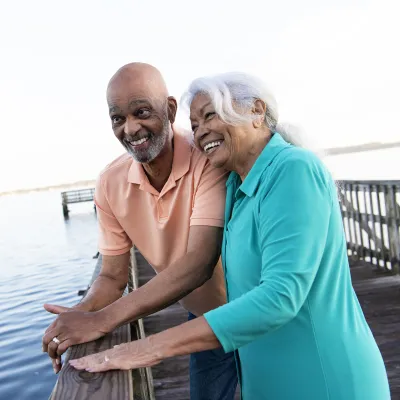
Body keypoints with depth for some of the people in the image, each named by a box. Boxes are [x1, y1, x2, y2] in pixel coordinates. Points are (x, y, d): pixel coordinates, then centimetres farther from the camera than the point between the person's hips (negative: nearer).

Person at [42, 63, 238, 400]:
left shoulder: (210, 157, -27)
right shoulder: (111, 184, -12)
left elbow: (200, 262, -35)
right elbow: (113, 276, -5)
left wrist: (102, 320, -38)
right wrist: (80, 315, -25)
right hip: (205, 321, 4)